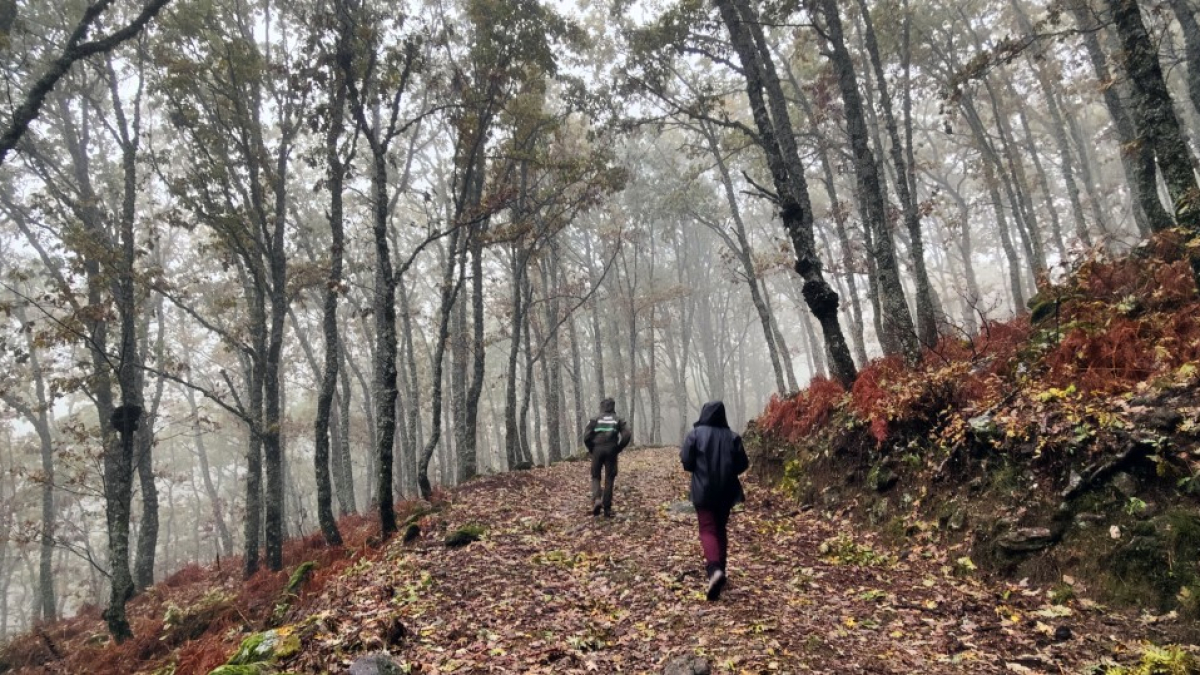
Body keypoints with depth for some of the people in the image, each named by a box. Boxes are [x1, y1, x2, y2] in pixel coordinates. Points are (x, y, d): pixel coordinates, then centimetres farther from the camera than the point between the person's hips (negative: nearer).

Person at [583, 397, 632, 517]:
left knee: (595, 477, 12)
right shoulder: (618, 420, 10)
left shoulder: (595, 420, 7)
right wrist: (618, 448, 5)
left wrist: (591, 450, 8)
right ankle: (607, 508, 5)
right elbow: (627, 435, -3)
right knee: (609, 479, 7)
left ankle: (596, 500, -12)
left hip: (597, 450, 0)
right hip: (611, 451, 1)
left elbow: (587, 436, -4)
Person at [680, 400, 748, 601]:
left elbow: (686, 461, -9)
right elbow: (743, 464, 1)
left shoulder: (695, 434, -7)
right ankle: (719, 569, 22)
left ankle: (714, 570, -24)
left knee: (708, 529, -3)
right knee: (721, 529, 17)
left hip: (703, 491, -3)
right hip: (726, 491, 3)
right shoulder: (732, 436, 1)